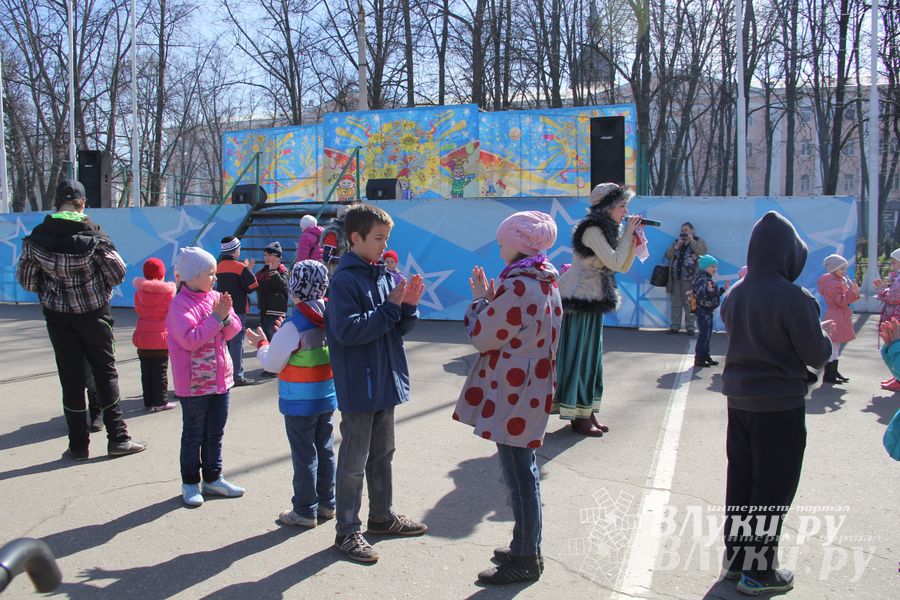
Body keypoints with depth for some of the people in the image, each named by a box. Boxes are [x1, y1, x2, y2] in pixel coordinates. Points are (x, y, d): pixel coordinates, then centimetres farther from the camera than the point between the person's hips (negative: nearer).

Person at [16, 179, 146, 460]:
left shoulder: (37, 238, -6)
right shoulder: (93, 236, -13)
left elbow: (26, 280, 1)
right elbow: (118, 273, -9)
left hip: (57, 315, 2)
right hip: (93, 313, -2)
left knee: (70, 378, 8)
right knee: (105, 371, 9)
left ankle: (78, 444, 14)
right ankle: (117, 438, 8)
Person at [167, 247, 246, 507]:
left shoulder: (216, 297, 6)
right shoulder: (180, 305, -14)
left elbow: (233, 331, 6)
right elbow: (189, 340, -24)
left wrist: (227, 317, -14)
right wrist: (216, 318, -23)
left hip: (220, 378, 7)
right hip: (194, 383, -6)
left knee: (215, 433, 16)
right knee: (193, 435, 7)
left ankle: (212, 478, 29)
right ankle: (190, 483, 20)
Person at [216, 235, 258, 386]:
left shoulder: (219, 266, 6)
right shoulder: (240, 267, -12)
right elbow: (252, 287, -8)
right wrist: (250, 270, 5)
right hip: (238, 310, -6)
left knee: (224, 341, 14)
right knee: (237, 342, -3)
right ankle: (237, 376, -1)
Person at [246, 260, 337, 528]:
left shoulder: (294, 325, -20)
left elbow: (272, 363, -12)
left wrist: (261, 342, 6)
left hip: (300, 403, -6)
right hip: (327, 398, 6)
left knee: (304, 456, 4)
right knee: (325, 450, 16)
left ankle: (305, 511, 15)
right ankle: (326, 503, 28)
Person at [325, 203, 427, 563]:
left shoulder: (383, 275, 8)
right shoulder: (344, 280, -15)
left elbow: (398, 329, 11)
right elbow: (348, 331, -25)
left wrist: (408, 305, -9)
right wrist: (390, 307, -22)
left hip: (385, 382, 8)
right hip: (358, 387, -8)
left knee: (382, 454, 20)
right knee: (354, 462, 3)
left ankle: (382, 516, 35)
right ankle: (347, 531, 17)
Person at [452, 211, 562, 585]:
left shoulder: (519, 287, -20)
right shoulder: (545, 283, 10)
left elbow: (482, 337, -13)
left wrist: (480, 299, 1)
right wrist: (491, 298, 8)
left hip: (512, 396, -10)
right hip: (527, 390, 10)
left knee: (519, 476, 1)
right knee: (524, 473, 18)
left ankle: (525, 560, 13)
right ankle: (527, 547, 31)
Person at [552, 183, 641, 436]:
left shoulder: (606, 230, 13)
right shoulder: (592, 229, -16)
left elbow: (624, 267, 14)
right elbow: (615, 262, -23)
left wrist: (633, 238, 3)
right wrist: (627, 233, -13)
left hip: (594, 302, 10)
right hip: (578, 300, -10)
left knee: (591, 355, 12)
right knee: (576, 355, -3)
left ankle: (587, 412, 19)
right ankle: (578, 416, 4)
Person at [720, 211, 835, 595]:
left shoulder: (734, 295, 1)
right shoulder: (793, 298, -19)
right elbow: (816, 356, -12)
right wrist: (825, 332, 8)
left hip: (739, 401, 6)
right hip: (780, 406, -6)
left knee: (740, 481, 17)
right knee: (773, 490, 6)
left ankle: (735, 557, 29)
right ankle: (758, 571, 15)